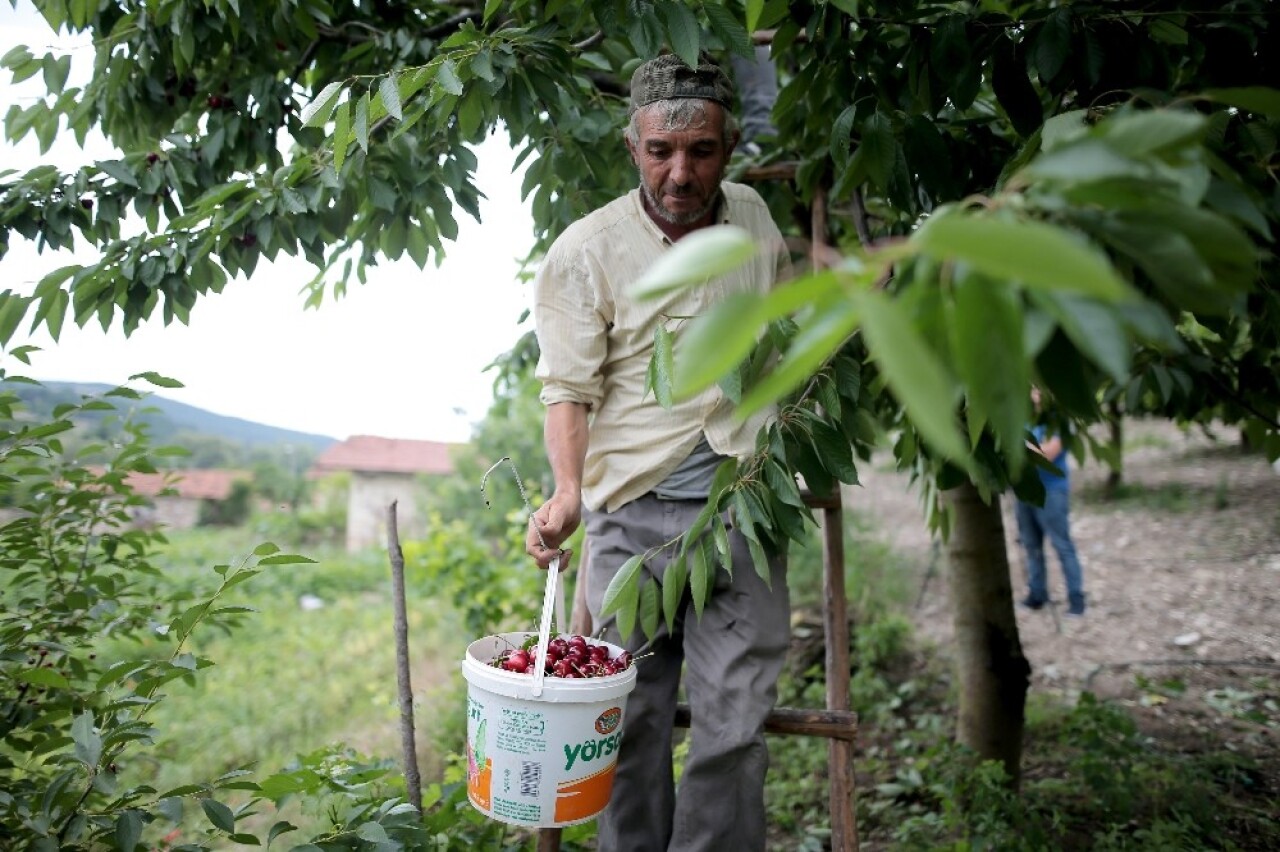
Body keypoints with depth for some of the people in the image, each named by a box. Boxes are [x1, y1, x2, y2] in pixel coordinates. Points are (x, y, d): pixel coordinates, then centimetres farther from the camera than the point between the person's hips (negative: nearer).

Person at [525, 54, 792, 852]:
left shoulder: (754, 215, 9)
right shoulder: (585, 250, -5)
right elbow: (568, 387, -6)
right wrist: (567, 489, -21)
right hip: (634, 511, -2)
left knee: (735, 720, 3)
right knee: (634, 715, 7)